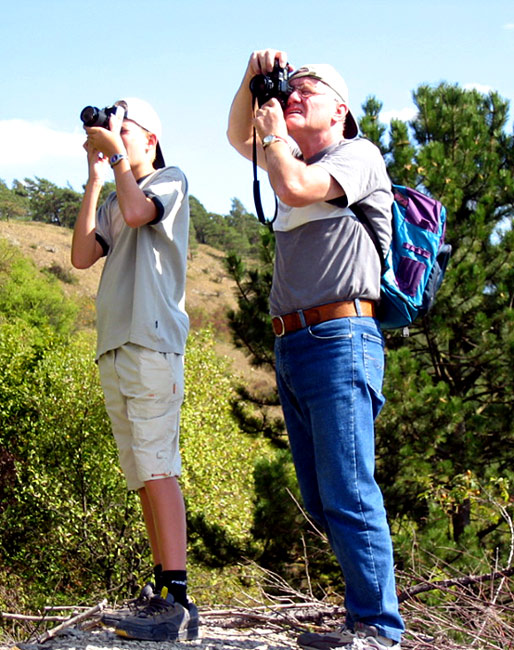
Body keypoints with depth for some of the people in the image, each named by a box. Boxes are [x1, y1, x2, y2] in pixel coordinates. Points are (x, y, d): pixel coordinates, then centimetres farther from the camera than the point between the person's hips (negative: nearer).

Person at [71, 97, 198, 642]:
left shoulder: (171, 182, 8)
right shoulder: (111, 202, 25)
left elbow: (137, 211, -14)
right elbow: (82, 256, 9)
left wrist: (118, 155, 0)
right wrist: (94, 176, 11)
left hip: (152, 342, -7)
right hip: (114, 348, 7)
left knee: (157, 466, -16)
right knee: (141, 475, 4)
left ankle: (178, 604, -19)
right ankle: (163, 595, 6)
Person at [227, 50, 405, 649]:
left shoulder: (358, 154, 1)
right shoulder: (295, 161, 25)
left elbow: (297, 190, -15)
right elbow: (238, 136, 31)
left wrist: (273, 134, 2)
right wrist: (253, 79, 14)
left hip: (340, 339, -9)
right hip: (292, 347, 9)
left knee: (348, 493, -12)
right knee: (320, 499, 9)